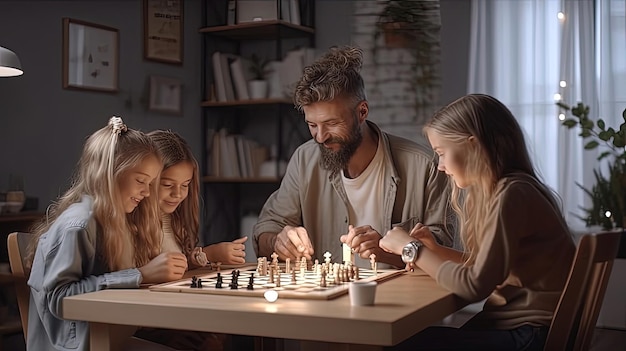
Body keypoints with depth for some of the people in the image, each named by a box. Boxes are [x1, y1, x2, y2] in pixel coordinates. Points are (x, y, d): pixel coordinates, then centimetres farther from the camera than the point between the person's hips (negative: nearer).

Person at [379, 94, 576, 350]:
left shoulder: (511, 194, -18)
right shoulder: (493, 192, 10)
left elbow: (474, 286, -20)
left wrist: (413, 249, -10)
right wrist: (434, 250, 0)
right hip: (510, 323, 8)